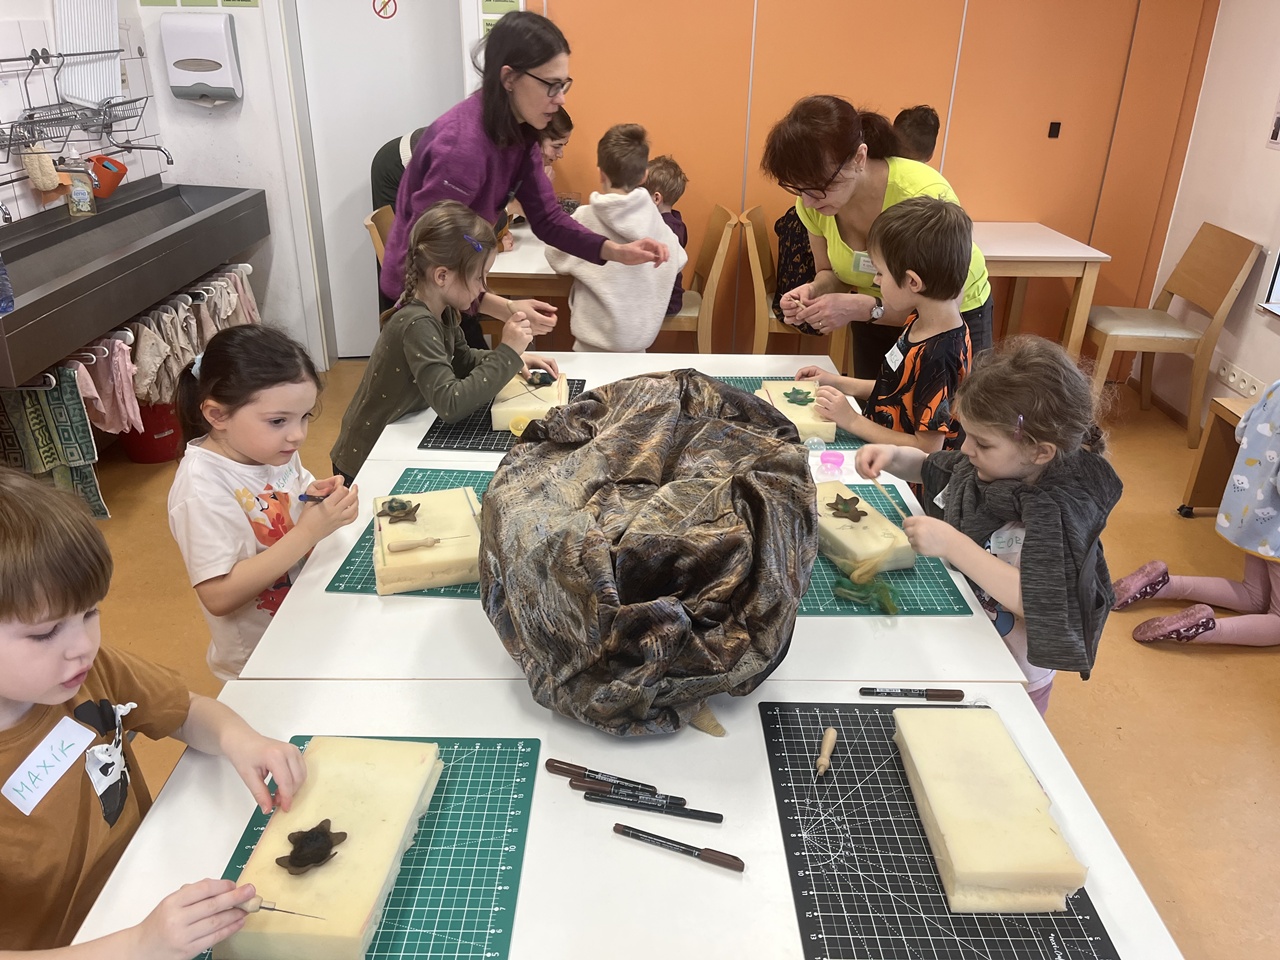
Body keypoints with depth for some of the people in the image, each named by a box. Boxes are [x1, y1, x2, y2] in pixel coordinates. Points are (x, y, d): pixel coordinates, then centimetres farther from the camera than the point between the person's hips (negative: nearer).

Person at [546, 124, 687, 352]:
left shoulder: (585, 218, -14)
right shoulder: (655, 219, -6)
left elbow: (557, 259, 0)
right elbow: (678, 262, 8)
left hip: (597, 343, -2)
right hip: (640, 338, 3)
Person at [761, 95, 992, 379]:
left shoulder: (926, 196, -34)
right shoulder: (812, 202, -19)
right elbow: (830, 272, -2)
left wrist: (863, 308, -39)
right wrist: (815, 291, -25)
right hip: (873, 320, 4)